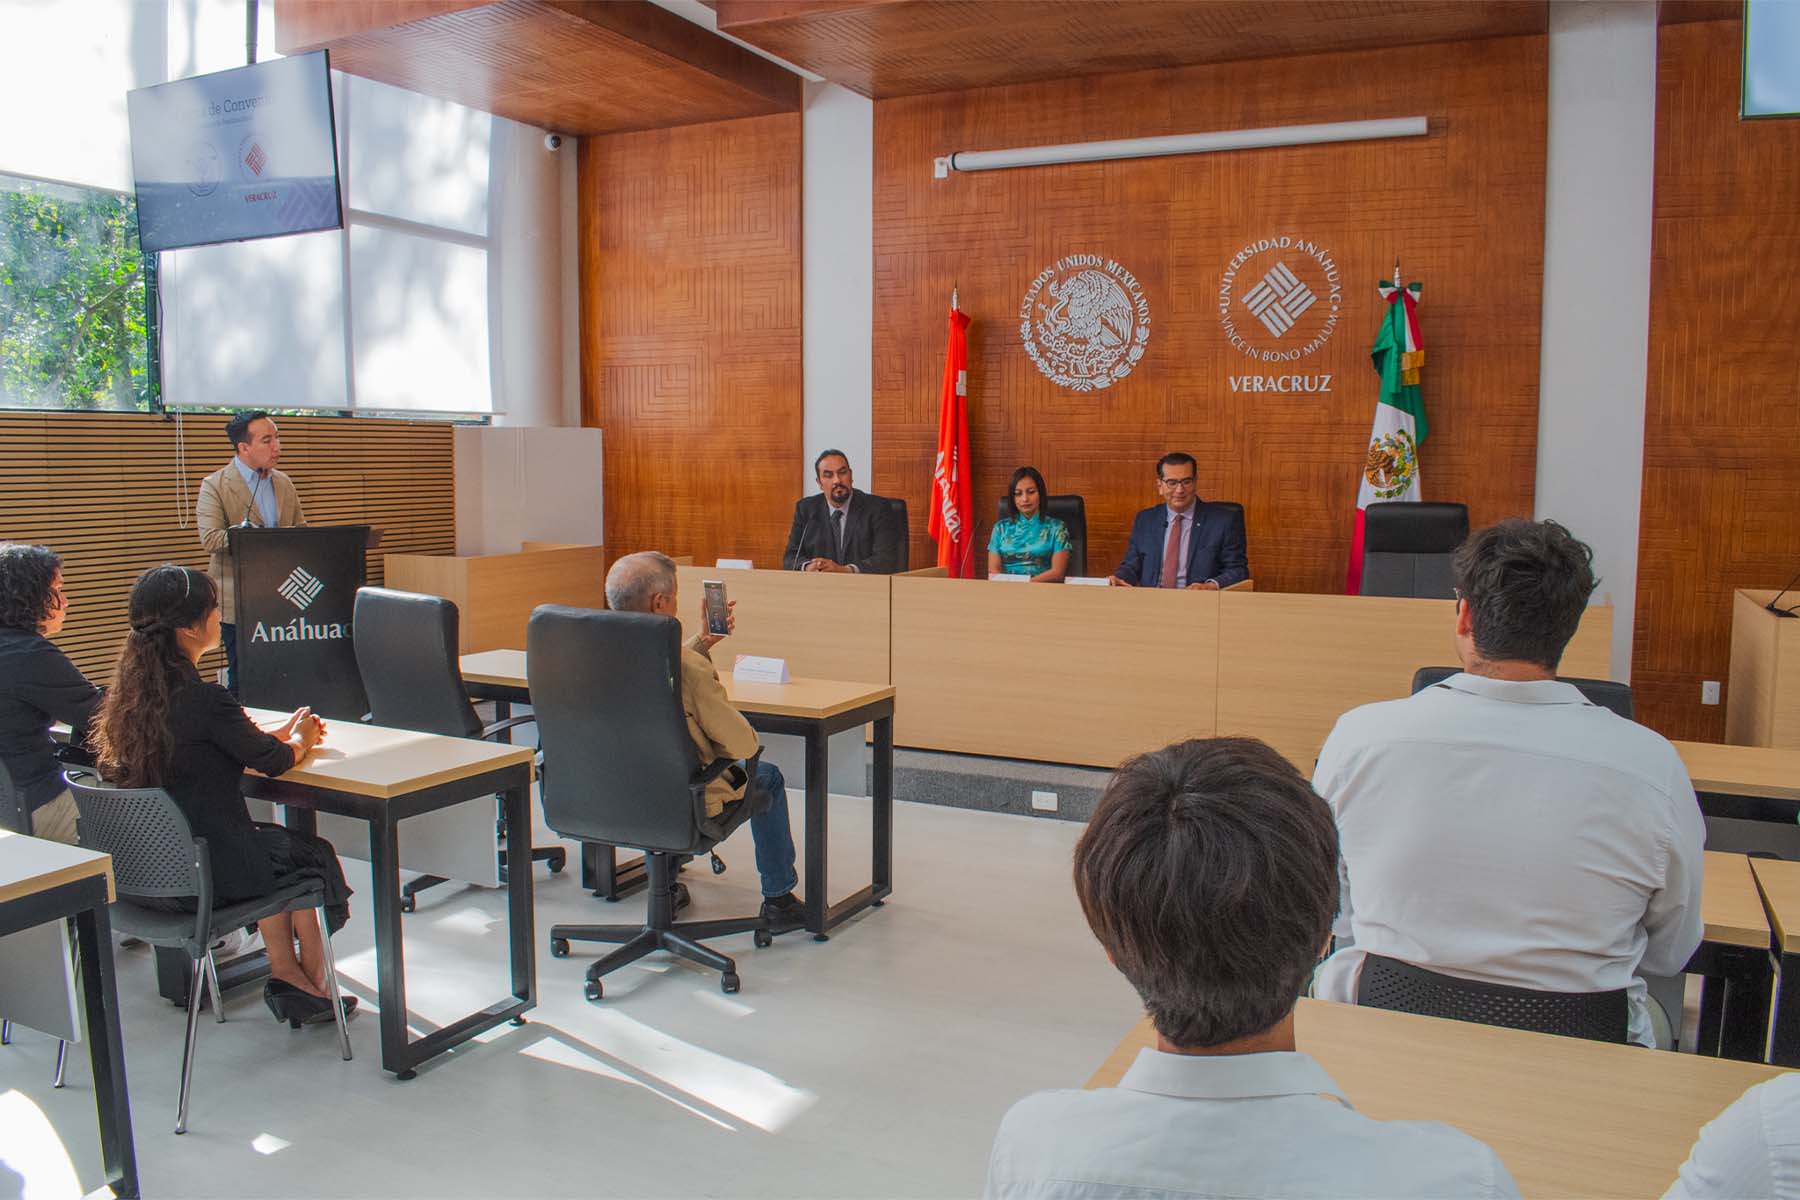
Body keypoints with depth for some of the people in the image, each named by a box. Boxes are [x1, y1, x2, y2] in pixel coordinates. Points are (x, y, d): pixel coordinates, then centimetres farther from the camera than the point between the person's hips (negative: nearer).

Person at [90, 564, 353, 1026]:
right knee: (313, 854, 17)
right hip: (205, 873, -8)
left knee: (272, 843, 28)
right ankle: (313, 985, 32)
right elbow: (273, 761, -10)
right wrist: (300, 740, 12)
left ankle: (284, 974, 30)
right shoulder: (204, 699, -25)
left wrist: (279, 733, 16)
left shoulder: (130, 689, 0)